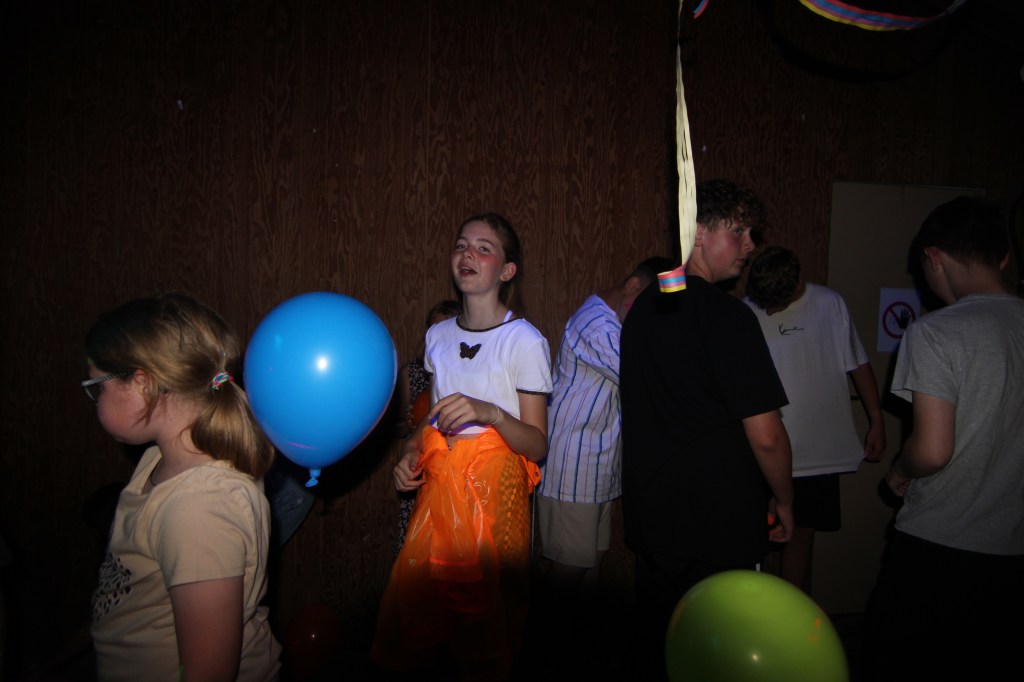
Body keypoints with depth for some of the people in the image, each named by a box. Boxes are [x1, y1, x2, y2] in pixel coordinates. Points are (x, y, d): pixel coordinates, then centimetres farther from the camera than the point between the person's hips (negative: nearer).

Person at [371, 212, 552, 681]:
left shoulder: (525, 341, -10)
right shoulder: (438, 335, 7)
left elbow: (537, 445, -11)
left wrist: (490, 413, -27)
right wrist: (411, 453, 2)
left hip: (492, 490, -4)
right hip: (438, 484, 5)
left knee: (482, 613, 4)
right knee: (415, 601, 9)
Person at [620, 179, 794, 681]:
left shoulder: (643, 306, 5)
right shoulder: (727, 315, -19)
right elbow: (765, 433, -19)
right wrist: (784, 500, -1)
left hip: (650, 520, 7)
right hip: (720, 526, -7)